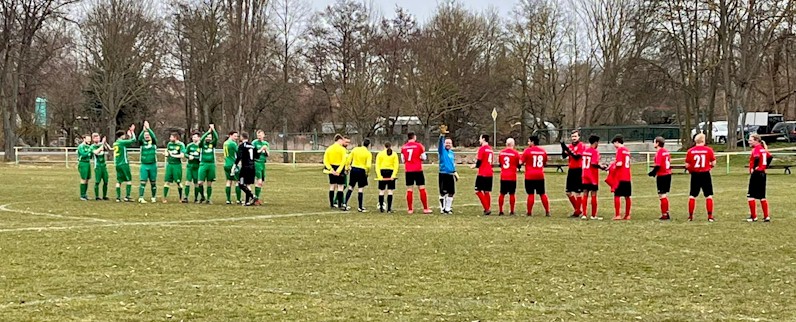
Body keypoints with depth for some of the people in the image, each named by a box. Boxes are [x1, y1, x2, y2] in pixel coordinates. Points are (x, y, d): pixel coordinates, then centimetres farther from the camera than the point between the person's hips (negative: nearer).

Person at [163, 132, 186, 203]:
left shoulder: (181, 145, -7)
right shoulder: (169, 144, 9)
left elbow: (182, 155, -15)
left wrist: (173, 155, -12)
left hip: (177, 165, -4)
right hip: (169, 164, 4)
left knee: (178, 182, 3)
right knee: (167, 181, 0)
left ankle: (180, 198, 14)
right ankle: (165, 198, 1)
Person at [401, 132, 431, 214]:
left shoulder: (403, 147, 4)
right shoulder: (419, 146, -4)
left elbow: (403, 160, 8)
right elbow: (423, 158, -1)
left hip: (408, 170, 3)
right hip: (418, 170, -3)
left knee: (409, 189, 6)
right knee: (422, 188, 2)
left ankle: (410, 209, 5)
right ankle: (425, 209, 0)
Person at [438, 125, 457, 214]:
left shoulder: (452, 152, 15)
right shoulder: (442, 150, -3)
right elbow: (440, 143, -21)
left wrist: (455, 172, 26)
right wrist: (442, 134, -37)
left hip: (451, 175, 6)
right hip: (443, 174, -6)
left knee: (451, 193, 8)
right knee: (443, 193, -3)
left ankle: (448, 208, 18)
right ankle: (442, 208, 4)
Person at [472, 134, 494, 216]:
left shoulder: (482, 148, -11)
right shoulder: (490, 149, 14)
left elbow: (479, 161, -12)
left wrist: (475, 165, 8)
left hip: (482, 174, -8)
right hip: (489, 173, 8)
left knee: (478, 191, -4)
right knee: (487, 192, 11)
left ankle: (487, 208, -11)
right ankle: (488, 209, 11)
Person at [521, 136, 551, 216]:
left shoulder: (527, 150, -8)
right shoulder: (543, 151, 7)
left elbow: (521, 162, -6)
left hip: (530, 176, -4)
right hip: (540, 176, 4)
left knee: (531, 194, 1)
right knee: (542, 194, 10)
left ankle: (529, 212, 4)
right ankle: (547, 211, 9)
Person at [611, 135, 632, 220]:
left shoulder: (620, 150, -9)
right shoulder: (627, 150, 14)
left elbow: (619, 163, -17)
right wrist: (616, 162, 13)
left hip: (620, 178, -8)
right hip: (628, 177, 8)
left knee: (617, 196, -4)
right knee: (627, 196, 11)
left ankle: (617, 215, -7)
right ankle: (627, 215, 14)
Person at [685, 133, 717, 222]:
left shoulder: (690, 151, -3)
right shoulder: (708, 150, -5)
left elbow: (687, 165, -2)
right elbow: (713, 163, -2)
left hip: (695, 175, 1)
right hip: (705, 174, -1)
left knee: (692, 196, 10)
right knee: (709, 195, 6)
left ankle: (690, 216, 10)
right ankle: (710, 216, 2)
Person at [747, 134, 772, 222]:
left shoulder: (756, 149, -13)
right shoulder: (763, 149, 12)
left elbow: (757, 158, -31)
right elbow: (770, 157, 18)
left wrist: (753, 168, -20)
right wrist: (765, 166, 15)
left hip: (756, 174, -9)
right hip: (763, 174, 9)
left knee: (750, 196, -1)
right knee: (762, 196, 14)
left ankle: (753, 217, 0)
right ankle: (767, 217, 13)